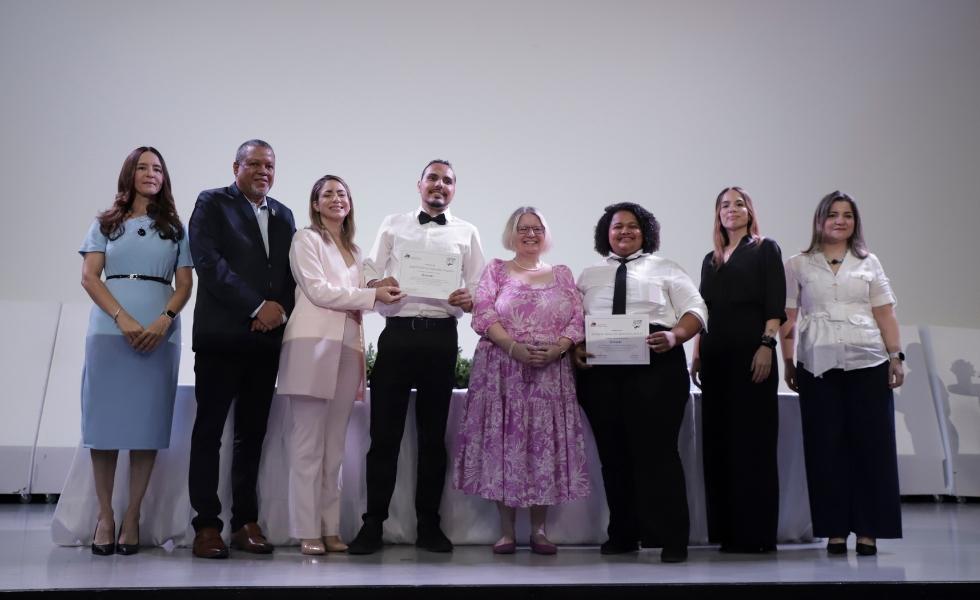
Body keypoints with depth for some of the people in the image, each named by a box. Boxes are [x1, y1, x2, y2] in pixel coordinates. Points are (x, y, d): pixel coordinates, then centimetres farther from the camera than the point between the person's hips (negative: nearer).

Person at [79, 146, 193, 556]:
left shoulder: (175, 229, 15)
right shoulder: (105, 224, 14)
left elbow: (184, 284, 7)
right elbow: (89, 277, 3)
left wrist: (163, 320, -11)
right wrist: (122, 318, -12)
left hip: (160, 332, 0)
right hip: (109, 329, 0)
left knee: (147, 422, -2)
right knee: (105, 419, -2)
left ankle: (132, 517, 4)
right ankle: (104, 516, 6)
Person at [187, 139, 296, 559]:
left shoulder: (283, 215, 19)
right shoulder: (212, 203, 4)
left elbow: (293, 271, 14)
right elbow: (207, 260, -9)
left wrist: (280, 309, -6)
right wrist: (256, 306, -14)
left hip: (267, 336, 5)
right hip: (222, 334, -4)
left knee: (252, 433, 8)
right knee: (210, 430, 1)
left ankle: (245, 522, 15)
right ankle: (207, 525, 7)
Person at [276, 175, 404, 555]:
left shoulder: (354, 251, 23)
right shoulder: (306, 239, 5)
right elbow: (318, 290, -6)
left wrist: (361, 355, 15)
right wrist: (373, 295, -8)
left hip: (346, 349, 6)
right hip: (313, 345, -6)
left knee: (334, 447, 6)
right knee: (308, 445, -4)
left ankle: (330, 529, 11)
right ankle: (307, 531, 1)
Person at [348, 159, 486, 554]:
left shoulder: (466, 233, 13)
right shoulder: (393, 224, 14)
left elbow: (478, 291, 8)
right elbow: (369, 274, 9)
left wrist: (468, 299, -15)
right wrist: (378, 285, -14)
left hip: (440, 336, 1)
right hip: (397, 332, 0)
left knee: (433, 433, 7)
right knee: (384, 431, 0)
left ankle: (428, 525, 18)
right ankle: (373, 524, 9)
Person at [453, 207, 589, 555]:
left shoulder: (562, 274, 15)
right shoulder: (496, 270, 10)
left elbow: (578, 320, 5)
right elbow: (483, 315, -3)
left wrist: (556, 349, -13)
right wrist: (514, 347, -16)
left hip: (551, 372, 2)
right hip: (503, 370, -1)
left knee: (546, 443, 1)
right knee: (503, 442, -2)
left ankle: (539, 530, 11)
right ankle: (506, 529, 8)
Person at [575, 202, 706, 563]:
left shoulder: (666, 270, 13)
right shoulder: (589, 276, 20)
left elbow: (696, 310, 4)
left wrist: (674, 336, -16)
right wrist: (575, 348, -7)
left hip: (655, 366, -3)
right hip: (600, 369, 3)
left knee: (657, 451, -6)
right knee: (613, 453, 7)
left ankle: (672, 539, 2)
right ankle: (622, 535, 19)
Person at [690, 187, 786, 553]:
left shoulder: (765, 249, 6)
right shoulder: (710, 260, 20)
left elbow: (775, 305, -4)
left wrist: (767, 346, -15)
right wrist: (697, 355, 9)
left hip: (752, 353, -5)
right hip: (716, 357, 5)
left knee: (752, 440, -4)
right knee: (718, 441, 5)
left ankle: (756, 533, 3)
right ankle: (727, 530, 13)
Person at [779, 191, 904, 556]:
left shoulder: (869, 263, 12)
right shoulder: (797, 265, 8)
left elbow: (885, 314, 9)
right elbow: (788, 318, 5)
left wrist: (896, 356, 1)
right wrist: (788, 362, -1)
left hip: (867, 363, 1)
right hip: (818, 366, -1)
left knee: (872, 444, 0)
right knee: (826, 446, 1)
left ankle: (868, 531, 9)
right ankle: (835, 531, 10)